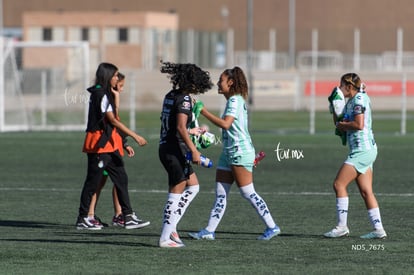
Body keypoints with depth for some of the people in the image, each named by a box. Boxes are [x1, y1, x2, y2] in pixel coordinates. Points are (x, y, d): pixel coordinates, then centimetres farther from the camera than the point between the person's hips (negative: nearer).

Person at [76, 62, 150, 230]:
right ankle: (82, 219, 4)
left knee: (121, 179, 6)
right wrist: (135, 136, -17)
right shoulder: (101, 94, -14)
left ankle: (128, 217, 6)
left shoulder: (105, 94, 16)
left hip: (109, 145, 10)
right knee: (93, 181, -3)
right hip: (99, 144, -10)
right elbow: (113, 120, -17)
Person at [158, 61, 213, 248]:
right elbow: (180, 127, -22)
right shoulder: (184, 98, -13)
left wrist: (190, 131, 33)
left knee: (193, 186, 16)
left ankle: (170, 227, 12)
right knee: (176, 194, -2)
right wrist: (193, 150, -21)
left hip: (166, 147, 9)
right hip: (175, 150, -9)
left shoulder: (171, 96, 13)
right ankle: (165, 238, -1)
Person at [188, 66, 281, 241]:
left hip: (240, 153, -10)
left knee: (247, 192, -7)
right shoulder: (233, 100, 17)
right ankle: (209, 231, 4)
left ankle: (272, 227, -1)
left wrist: (204, 112, -21)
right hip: (229, 153, 10)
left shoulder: (235, 100, -13)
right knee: (220, 193, 6)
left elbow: (225, 123, -25)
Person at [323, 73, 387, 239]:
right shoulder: (351, 101, 18)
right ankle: (378, 229, 2)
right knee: (366, 191, 5)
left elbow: (359, 124, -20)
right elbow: (339, 122, 21)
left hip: (362, 150, -10)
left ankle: (342, 227, -6)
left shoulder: (359, 98, -10)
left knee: (339, 184, -8)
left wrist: (341, 124, -7)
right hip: (365, 150, 10)